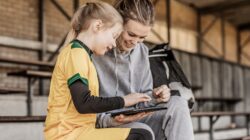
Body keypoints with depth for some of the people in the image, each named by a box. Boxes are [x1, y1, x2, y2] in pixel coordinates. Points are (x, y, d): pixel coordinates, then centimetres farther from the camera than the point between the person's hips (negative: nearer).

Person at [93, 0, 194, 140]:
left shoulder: (142, 52, 10)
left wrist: (154, 97, -7)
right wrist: (107, 120, -27)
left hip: (136, 119, 6)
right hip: (101, 125, -6)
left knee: (178, 103, -17)